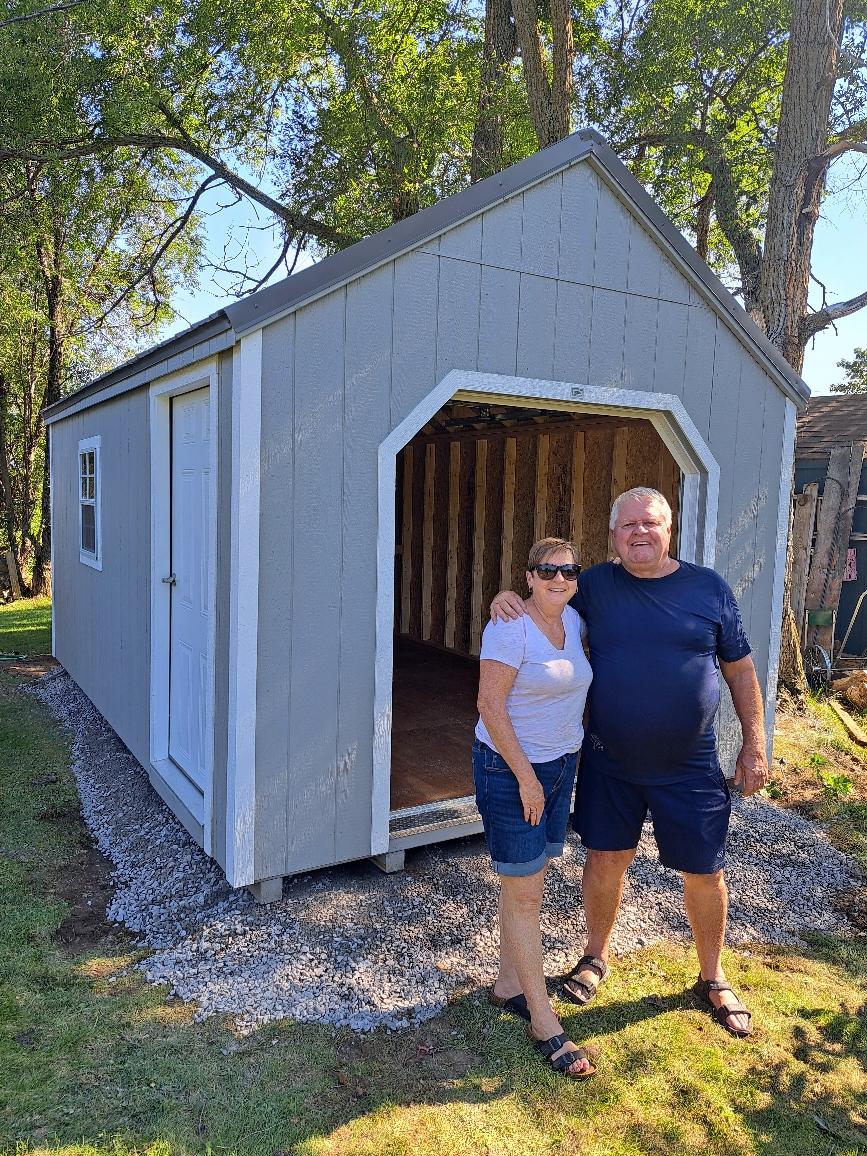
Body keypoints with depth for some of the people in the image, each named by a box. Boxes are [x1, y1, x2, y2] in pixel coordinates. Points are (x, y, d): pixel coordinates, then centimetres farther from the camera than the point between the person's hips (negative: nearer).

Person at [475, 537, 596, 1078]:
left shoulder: (574, 620, 4)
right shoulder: (511, 628, -19)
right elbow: (491, 704, -21)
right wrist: (526, 777, -18)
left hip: (561, 766, 8)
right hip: (510, 770, -7)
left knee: (528, 882, 17)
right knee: (524, 893, 1)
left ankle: (508, 984, 34)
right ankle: (543, 1021, 12)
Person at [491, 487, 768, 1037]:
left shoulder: (709, 588, -3)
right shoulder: (595, 585, -3)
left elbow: (740, 669, 3)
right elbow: (542, 606, 8)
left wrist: (755, 743, 1)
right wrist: (507, 599, -16)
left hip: (689, 766, 0)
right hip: (610, 761, 1)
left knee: (705, 871, 11)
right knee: (606, 859, 13)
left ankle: (713, 978, 36)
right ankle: (596, 957, 39)